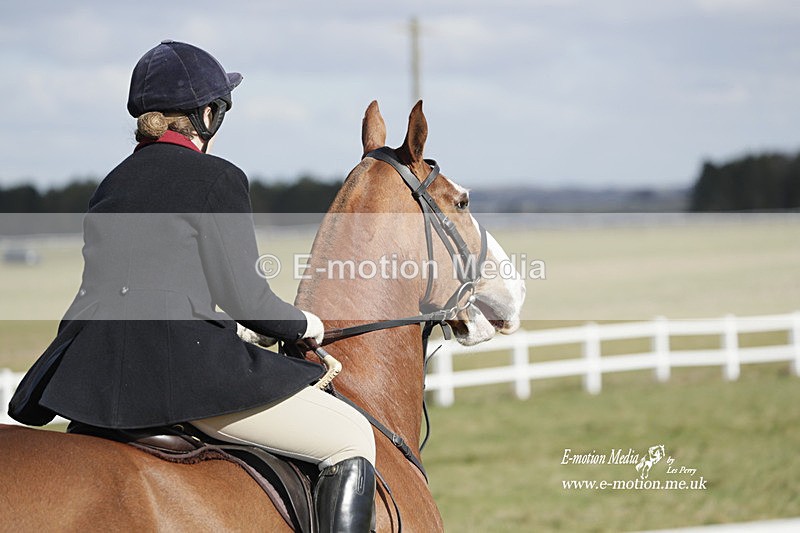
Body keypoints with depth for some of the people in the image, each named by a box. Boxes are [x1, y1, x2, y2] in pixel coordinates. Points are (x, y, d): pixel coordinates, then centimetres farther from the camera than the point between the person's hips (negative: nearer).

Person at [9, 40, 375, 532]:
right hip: (184, 364, -7)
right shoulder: (218, 178, -3)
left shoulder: (112, 184, 19)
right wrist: (303, 325, 14)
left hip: (92, 377, 7)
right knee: (353, 436, 3)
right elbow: (244, 299, -5)